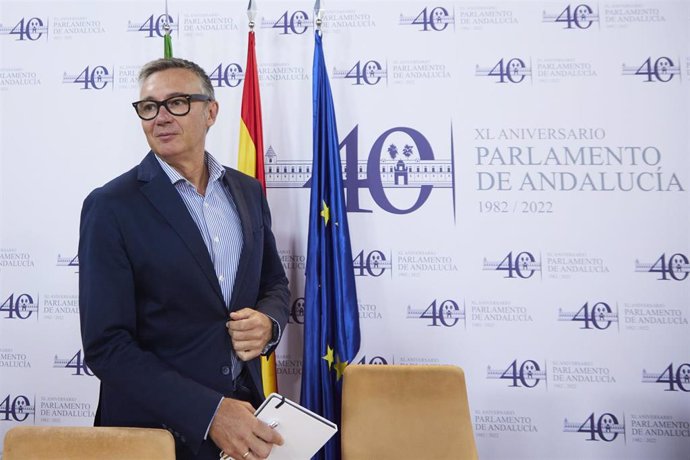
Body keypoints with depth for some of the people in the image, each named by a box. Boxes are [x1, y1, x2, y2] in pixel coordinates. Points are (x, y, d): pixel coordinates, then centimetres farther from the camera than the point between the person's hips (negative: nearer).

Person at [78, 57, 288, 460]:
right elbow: (106, 345, -15)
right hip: (155, 426, -4)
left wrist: (268, 324, -11)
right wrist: (209, 412, -22)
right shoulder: (111, 206, -13)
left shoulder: (248, 191, 2)